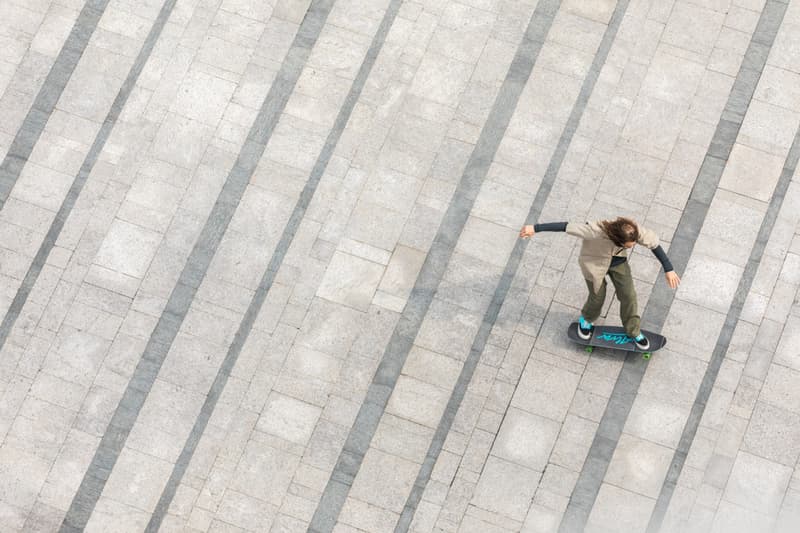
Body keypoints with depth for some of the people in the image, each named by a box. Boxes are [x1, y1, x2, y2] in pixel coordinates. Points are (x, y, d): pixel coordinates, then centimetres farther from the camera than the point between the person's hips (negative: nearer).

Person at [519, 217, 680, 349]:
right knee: (597, 296, 12)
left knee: (629, 296, 7)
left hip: (618, 261, 3)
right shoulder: (597, 231, -44)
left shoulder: (636, 231, -34)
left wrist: (668, 270, -9)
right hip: (594, 262, -3)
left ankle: (634, 332, 33)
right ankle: (586, 319, 48)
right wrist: (536, 228, -37)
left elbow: (655, 245, -15)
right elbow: (566, 227, -40)